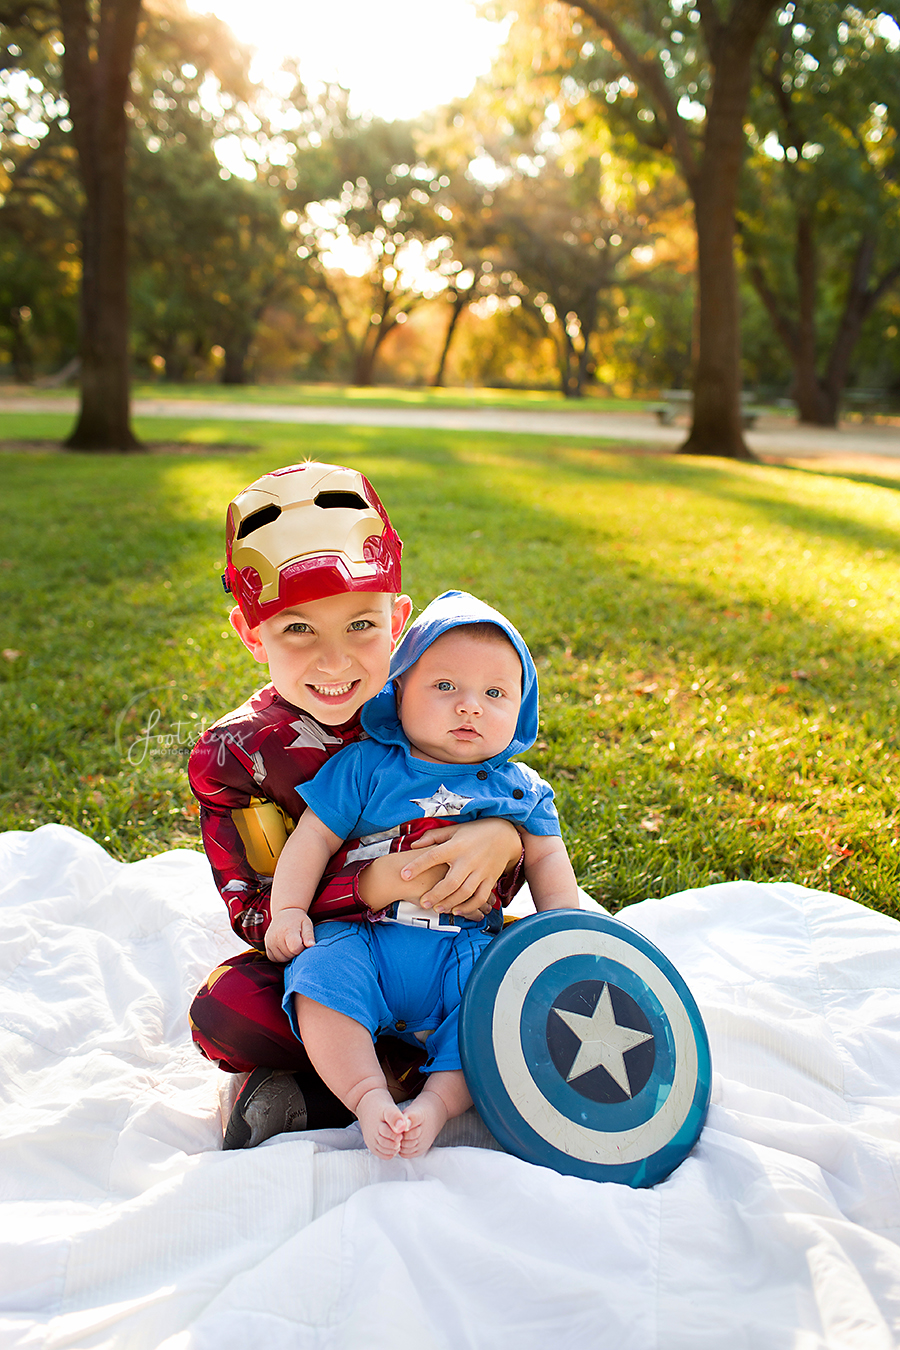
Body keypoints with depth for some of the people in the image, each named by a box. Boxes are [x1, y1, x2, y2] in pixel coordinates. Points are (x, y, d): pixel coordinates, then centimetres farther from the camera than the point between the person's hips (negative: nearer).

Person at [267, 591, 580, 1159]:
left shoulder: (521, 790, 12)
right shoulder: (367, 766, 5)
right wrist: (289, 908, -8)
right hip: (363, 938, -1)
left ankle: (439, 1101, -26)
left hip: (468, 951, 1)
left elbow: (548, 862, 13)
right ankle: (369, 1098, -28)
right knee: (320, 974, -29)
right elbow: (315, 836, 3)